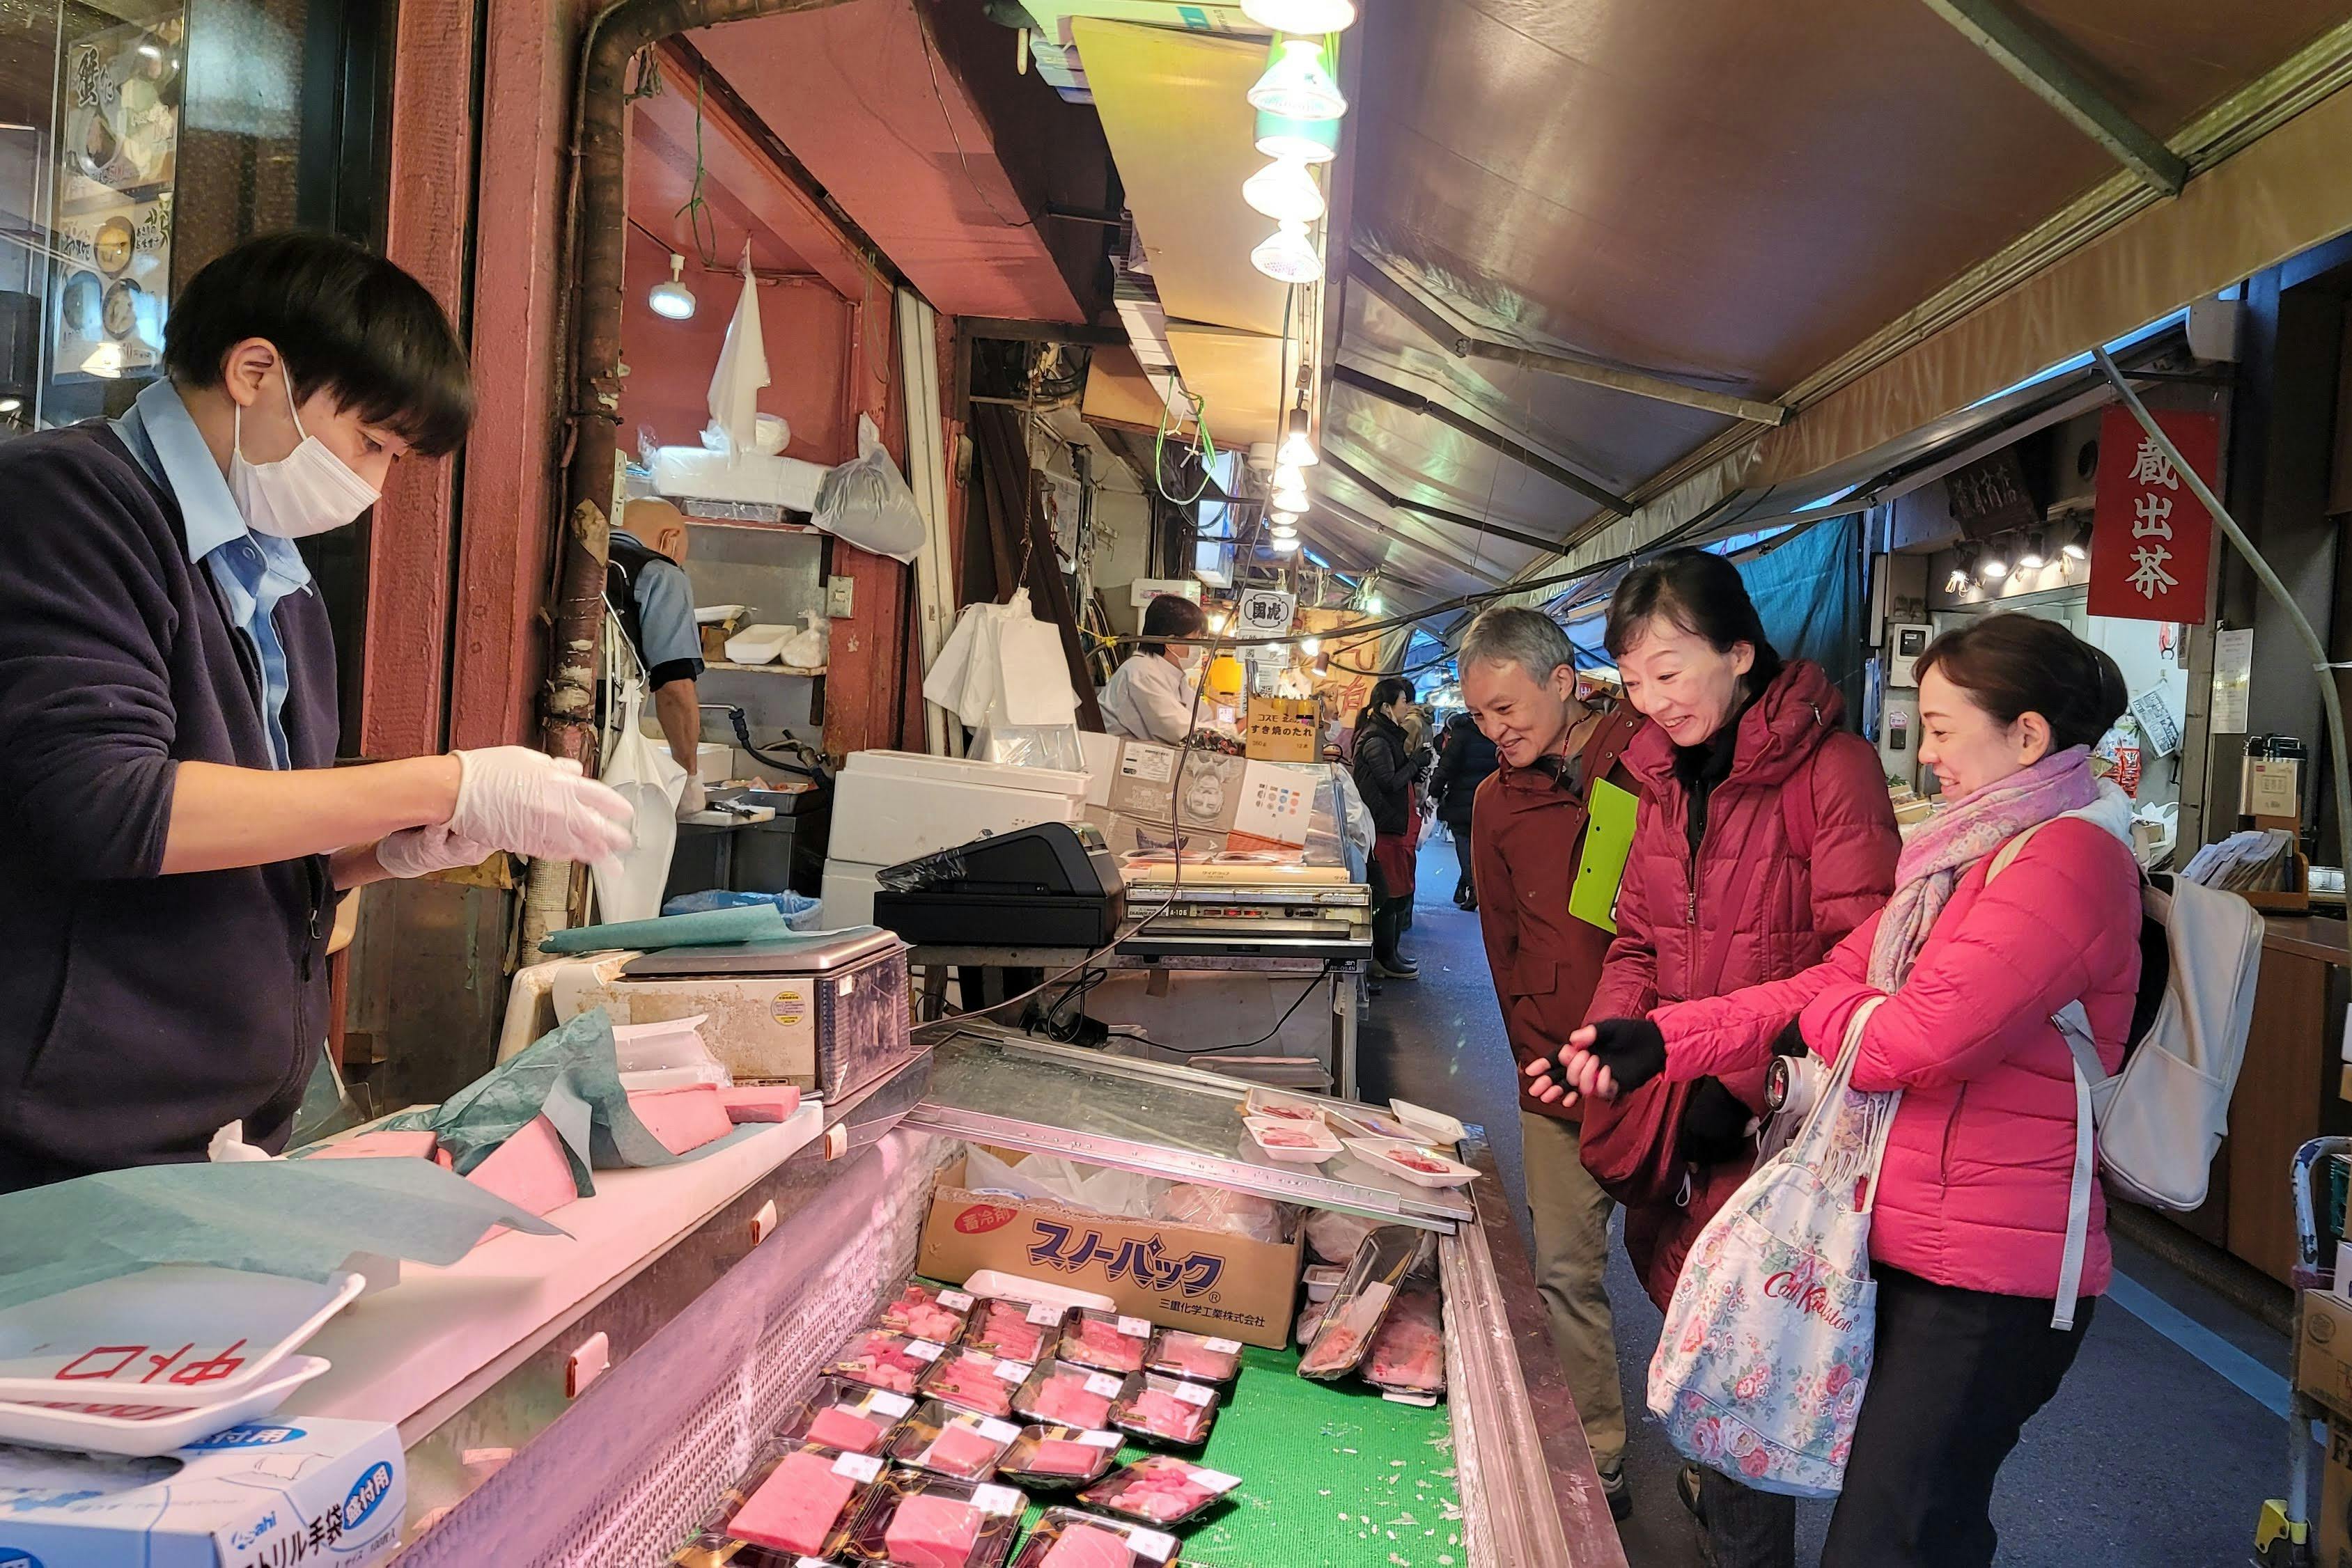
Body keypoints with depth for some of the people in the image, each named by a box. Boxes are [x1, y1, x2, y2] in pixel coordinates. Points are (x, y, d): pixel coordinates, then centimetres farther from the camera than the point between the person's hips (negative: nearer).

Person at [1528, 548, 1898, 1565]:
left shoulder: (1830, 765, -11)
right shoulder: (1663, 771, 11)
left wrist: (1732, 1080, -22)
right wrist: (1606, 1041, -6)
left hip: (1776, 1113, -6)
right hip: (1676, 1107, 6)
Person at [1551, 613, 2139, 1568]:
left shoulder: (2069, 857, -17)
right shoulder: (1980, 855, 16)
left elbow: (1913, 1041, -24)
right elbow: (1832, 983, 10)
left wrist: (1819, 1014, -1)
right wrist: (1660, 1042, -1)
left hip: (1986, 1282, -9)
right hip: (1920, 1253, 10)